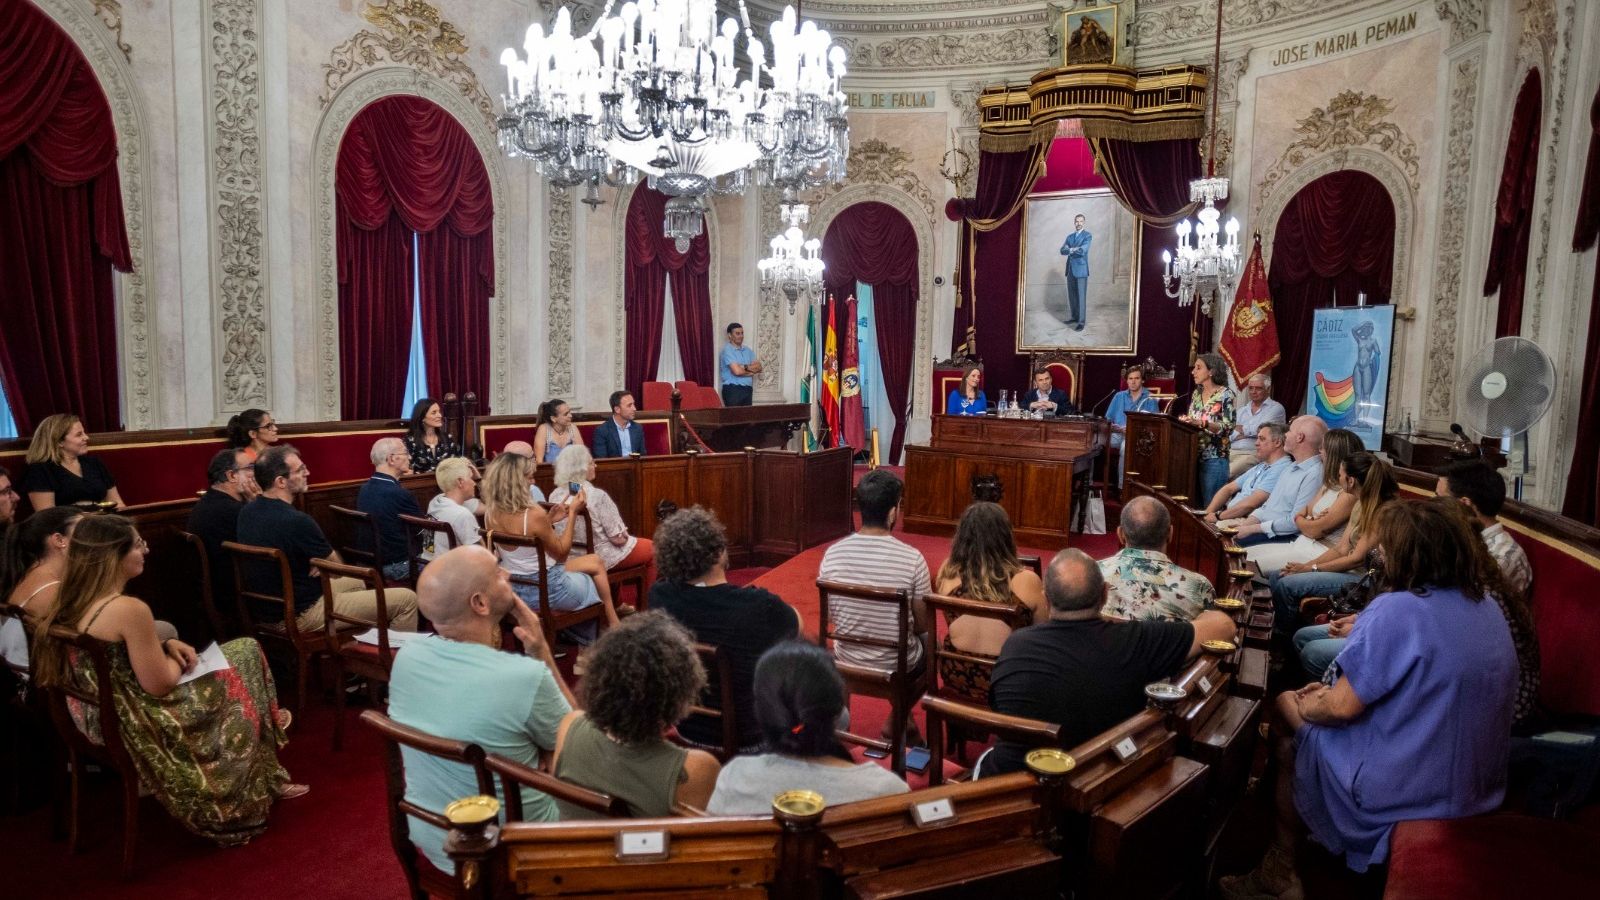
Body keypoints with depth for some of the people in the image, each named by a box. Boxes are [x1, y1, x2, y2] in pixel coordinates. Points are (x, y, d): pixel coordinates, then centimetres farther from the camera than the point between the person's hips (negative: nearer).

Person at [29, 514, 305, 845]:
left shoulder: (72, 602, -1)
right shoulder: (129, 609, -30)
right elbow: (159, 684, -22)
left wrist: (165, 645, 2)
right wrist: (177, 656, -2)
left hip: (98, 718, 9)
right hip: (135, 727, -9)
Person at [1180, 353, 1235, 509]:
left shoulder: (1225, 395, -8)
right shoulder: (1196, 393, 12)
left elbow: (1228, 428, -15)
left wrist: (1202, 423, -27)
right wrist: (1185, 420, -3)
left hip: (1214, 457, -6)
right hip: (1194, 455, 6)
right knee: (1193, 502, 8)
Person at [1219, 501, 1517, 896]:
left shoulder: (1393, 611, -23)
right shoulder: (1489, 609, 3)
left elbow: (1343, 708, -19)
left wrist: (1300, 706, 2)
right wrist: (1340, 687, 14)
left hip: (1403, 795, -8)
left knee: (1285, 708, 12)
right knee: (1306, 704, 21)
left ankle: (1280, 870, 22)